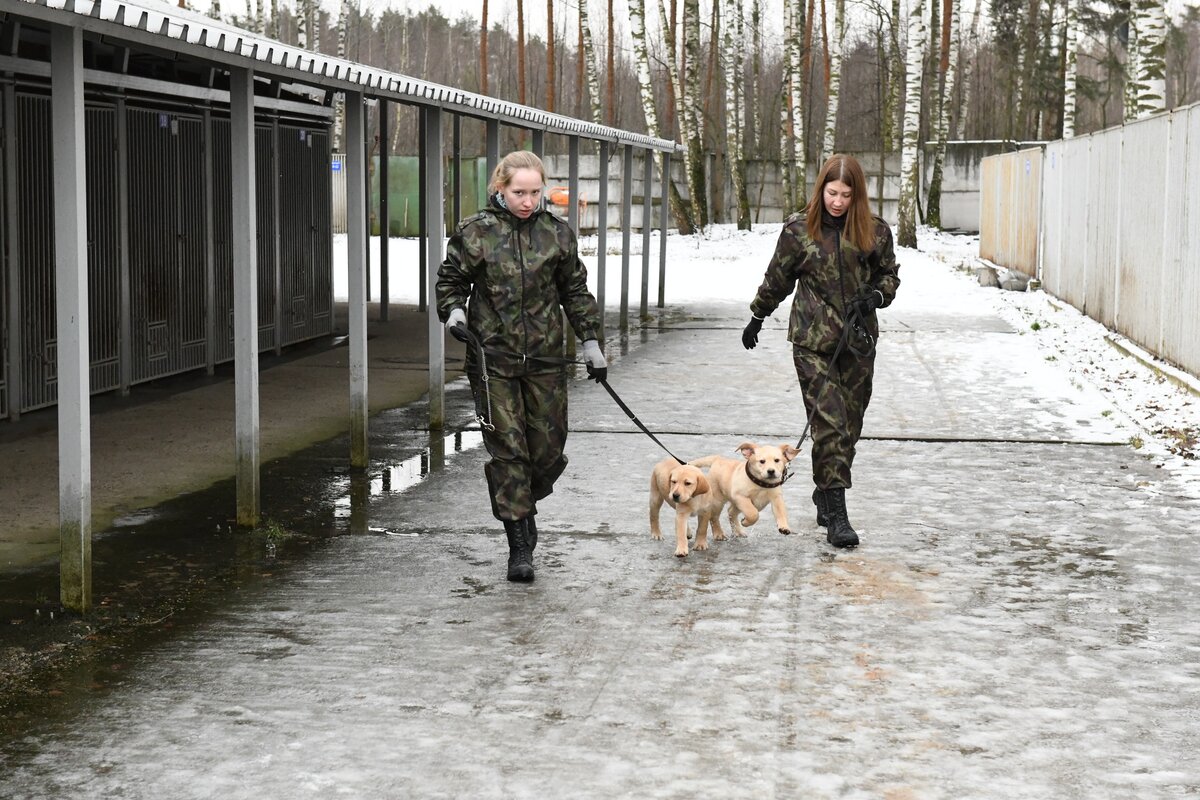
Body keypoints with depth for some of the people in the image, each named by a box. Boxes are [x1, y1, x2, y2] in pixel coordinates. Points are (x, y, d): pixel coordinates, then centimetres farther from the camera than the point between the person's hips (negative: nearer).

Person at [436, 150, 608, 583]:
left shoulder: (556, 233, 5)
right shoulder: (475, 232, -2)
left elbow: (575, 291, 13)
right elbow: (450, 280, 8)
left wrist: (591, 342, 11)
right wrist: (454, 312, -12)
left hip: (545, 358, 3)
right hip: (493, 357, -2)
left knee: (549, 448, 4)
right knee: (507, 450, -5)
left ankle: (522, 505, 35)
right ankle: (519, 547, 1)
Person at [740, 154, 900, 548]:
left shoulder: (874, 232, 2)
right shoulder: (799, 229, -1)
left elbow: (889, 274, 17)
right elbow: (777, 279, 12)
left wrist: (877, 295, -5)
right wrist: (756, 319, 21)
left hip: (859, 341, 3)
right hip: (813, 341, -3)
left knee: (850, 424, 7)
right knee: (830, 424, -12)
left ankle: (825, 493, 28)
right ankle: (836, 515, -11)